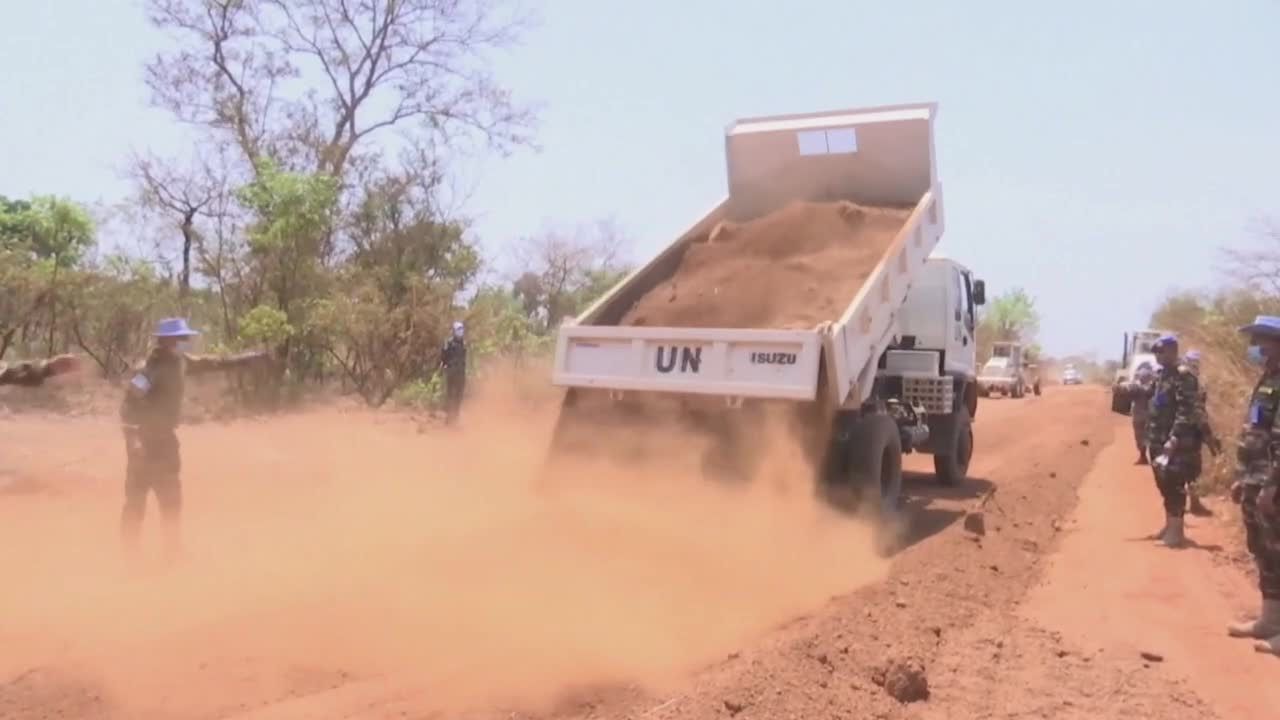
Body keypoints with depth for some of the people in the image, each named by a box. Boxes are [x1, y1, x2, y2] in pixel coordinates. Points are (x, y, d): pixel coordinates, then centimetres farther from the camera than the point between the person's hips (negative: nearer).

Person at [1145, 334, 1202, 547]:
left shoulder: (1183, 376, -13)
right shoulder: (1160, 375, 15)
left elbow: (1186, 412, -21)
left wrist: (1174, 439, -26)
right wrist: (1151, 439, 18)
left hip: (1176, 443, -9)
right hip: (1159, 441, 9)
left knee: (1174, 485, -6)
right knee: (1164, 484, 15)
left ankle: (1177, 530, 0)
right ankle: (1170, 525, 26)